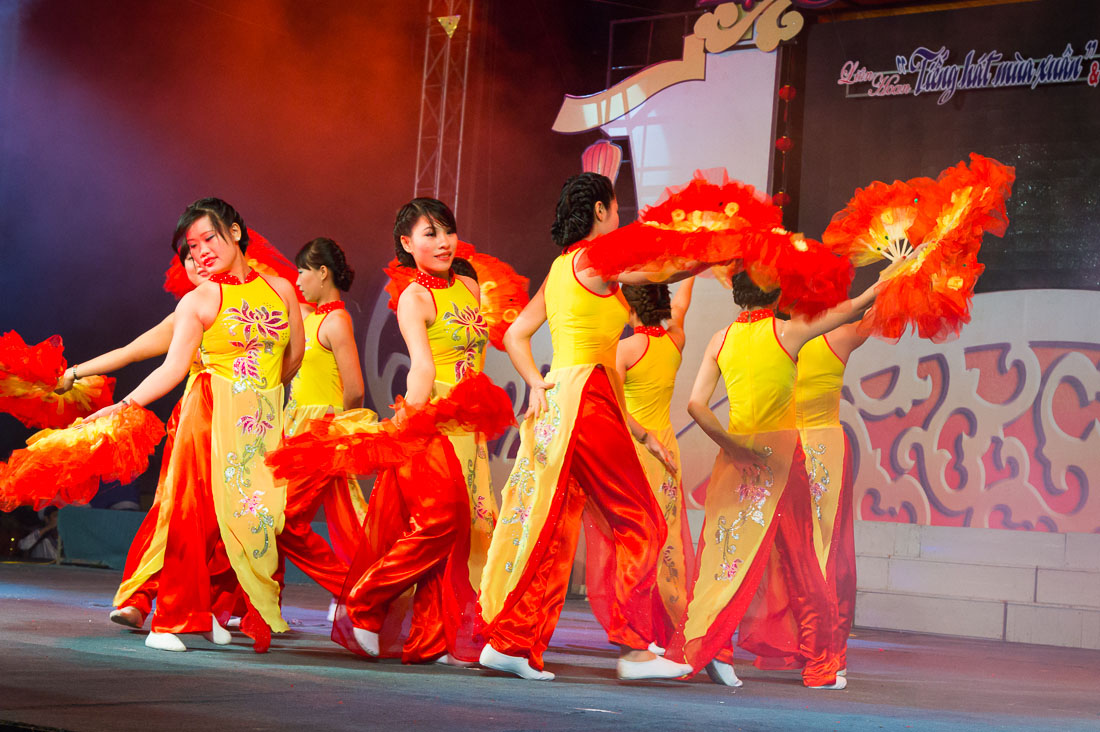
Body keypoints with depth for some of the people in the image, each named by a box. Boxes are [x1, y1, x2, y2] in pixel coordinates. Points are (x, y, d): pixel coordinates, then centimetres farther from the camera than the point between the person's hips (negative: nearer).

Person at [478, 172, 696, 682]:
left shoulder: (560, 269, 19)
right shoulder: (592, 260, -7)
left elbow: (515, 334, 20)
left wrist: (537, 384, 7)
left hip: (557, 400, 9)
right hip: (587, 397, -9)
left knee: (555, 528, 8)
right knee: (639, 522, -3)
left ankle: (510, 641, 6)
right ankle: (634, 646, -3)